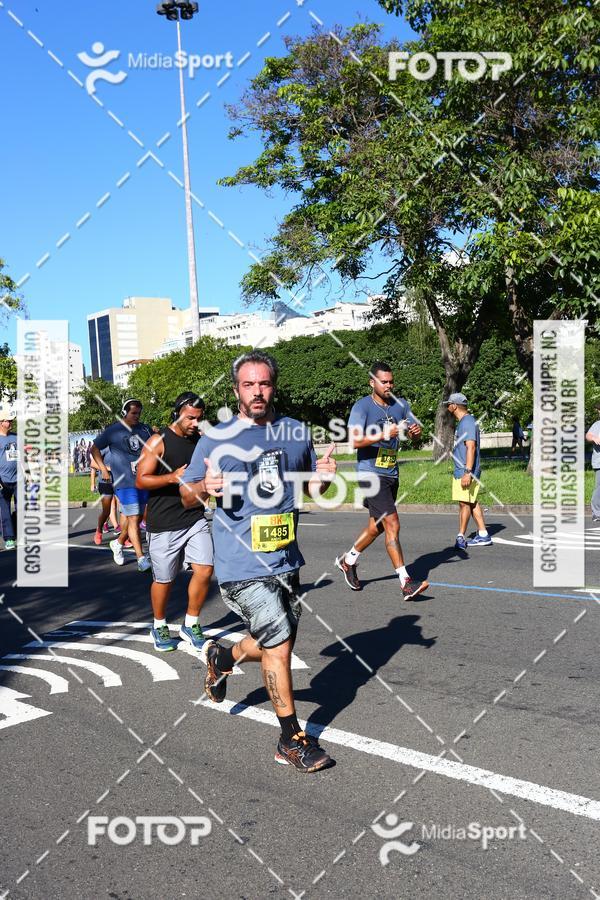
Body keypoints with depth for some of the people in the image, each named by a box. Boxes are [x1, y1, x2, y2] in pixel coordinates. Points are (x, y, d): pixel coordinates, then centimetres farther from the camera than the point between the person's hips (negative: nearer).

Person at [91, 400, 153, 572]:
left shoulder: (145, 429, 9)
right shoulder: (113, 430, -2)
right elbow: (94, 449, 8)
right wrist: (103, 469, 1)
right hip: (125, 481, -5)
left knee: (137, 517, 13)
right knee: (133, 519, -9)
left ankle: (118, 543, 36)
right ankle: (141, 558, -7)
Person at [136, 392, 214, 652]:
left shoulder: (201, 442, 10)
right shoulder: (158, 442, -7)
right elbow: (141, 480, -12)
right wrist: (172, 477, -26)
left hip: (195, 519, 4)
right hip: (163, 524, -4)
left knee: (204, 570, -7)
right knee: (164, 580, 6)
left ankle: (191, 625, 13)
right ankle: (159, 627, 29)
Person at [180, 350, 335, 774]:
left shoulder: (296, 432, 6)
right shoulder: (216, 439, -6)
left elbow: (311, 485, 17)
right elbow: (186, 495, 0)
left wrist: (323, 476, -6)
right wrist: (204, 487, -22)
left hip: (286, 560, 6)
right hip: (242, 567, -5)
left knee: (276, 647, 16)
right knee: (278, 647, -6)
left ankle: (223, 657, 47)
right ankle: (293, 740, 11)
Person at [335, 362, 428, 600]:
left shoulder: (400, 404, 10)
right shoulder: (362, 406, -10)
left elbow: (415, 434, 13)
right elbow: (354, 441, -20)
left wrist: (416, 431, -11)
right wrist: (383, 435, -31)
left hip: (391, 474, 7)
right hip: (371, 473, -7)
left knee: (377, 527, 17)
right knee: (392, 524, -15)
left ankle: (347, 561, 39)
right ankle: (406, 583, -13)